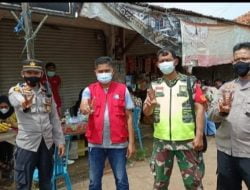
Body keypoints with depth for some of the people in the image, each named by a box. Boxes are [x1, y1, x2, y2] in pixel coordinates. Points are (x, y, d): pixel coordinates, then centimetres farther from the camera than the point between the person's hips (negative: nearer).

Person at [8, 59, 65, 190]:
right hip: (27, 143, -4)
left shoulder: (46, 92, 7)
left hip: (47, 142, 4)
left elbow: (54, 117, 10)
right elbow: (16, 100, -32)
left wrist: (60, 140, 6)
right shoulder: (16, 90, -6)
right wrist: (23, 103, -57)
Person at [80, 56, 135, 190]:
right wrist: (85, 108, -43)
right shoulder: (89, 90, 1)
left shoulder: (122, 89, 0)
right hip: (95, 143, 1)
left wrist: (131, 142, -1)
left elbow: (128, 117, 1)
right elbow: (83, 106, -19)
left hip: (118, 143, -1)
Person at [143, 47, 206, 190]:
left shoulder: (190, 82, 1)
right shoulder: (154, 85, 7)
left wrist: (199, 135, -10)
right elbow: (146, 112, 4)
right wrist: (149, 104, -20)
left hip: (187, 140, -2)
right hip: (161, 141, 3)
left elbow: (199, 108, -2)